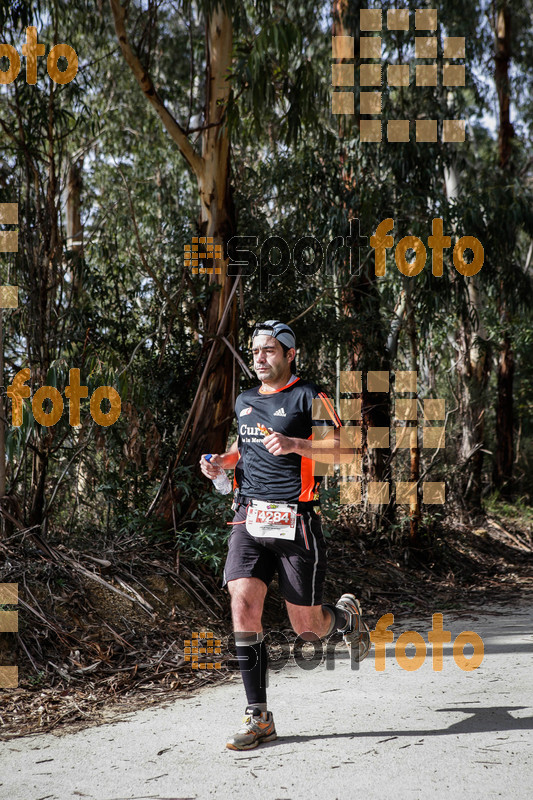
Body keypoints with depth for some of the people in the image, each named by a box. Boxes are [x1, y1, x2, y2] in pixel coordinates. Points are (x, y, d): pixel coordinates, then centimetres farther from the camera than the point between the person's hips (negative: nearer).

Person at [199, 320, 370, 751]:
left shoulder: (308, 396, -2)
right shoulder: (244, 401, 16)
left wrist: (295, 444, -24)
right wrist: (222, 461, 11)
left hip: (295, 521, -4)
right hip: (249, 520, 5)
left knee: (308, 625, 3)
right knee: (243, 602, -14)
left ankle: (346, 614, 41)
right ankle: (259, 718, -5)